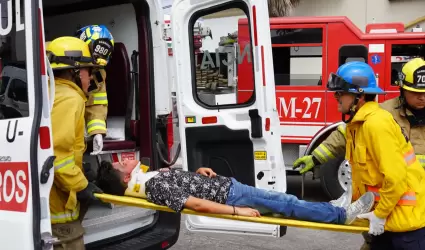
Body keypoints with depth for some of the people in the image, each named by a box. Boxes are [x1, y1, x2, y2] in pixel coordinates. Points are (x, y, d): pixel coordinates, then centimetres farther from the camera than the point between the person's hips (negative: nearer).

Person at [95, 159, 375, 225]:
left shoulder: (152, 174, 9)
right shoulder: (155, 187, -21)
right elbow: (196, 204, -25)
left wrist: (199, 171, 4)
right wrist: (237, 211, -26)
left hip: (224, 183, 9)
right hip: (228, 194, -9)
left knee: (281, 199, 9)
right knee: (285, 203, -8)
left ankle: (332, 211, 16)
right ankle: (341, 215, 1)